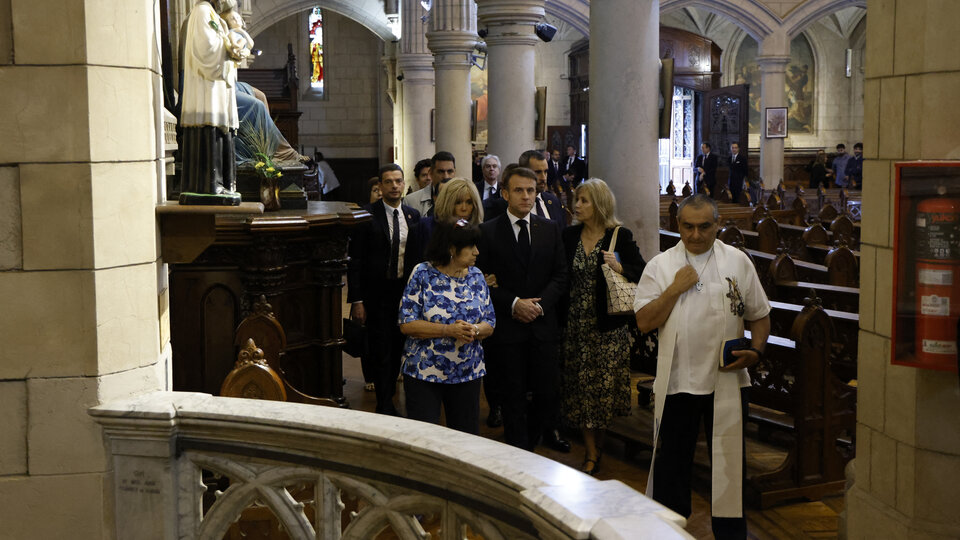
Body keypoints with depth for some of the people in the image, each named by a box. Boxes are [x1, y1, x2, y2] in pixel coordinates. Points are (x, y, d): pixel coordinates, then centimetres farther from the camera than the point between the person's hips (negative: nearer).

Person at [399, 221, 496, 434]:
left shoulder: (476, 276, 6)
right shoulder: (422, 274, -7)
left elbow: (489, 324, 6)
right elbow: (407, 324, -13)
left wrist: (474, 330, -17)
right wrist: (448, 330, -21)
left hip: (468, 373, 4)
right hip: (423, 373, -4)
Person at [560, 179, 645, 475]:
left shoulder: (620, 236, -5)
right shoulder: (570, 235, 6)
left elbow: (642, 272, -5)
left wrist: (620, 267, -21)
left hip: (607, 325, -3)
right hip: (576, 323, 3)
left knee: (604, 389, 2)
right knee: (580, 389, 4)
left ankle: (597, 448, 21)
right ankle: (591, 455, 13)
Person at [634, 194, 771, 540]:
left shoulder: (737, 262, 4)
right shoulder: (660, 266, 2)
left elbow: (760, 316, 9)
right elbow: (644, 322, -5)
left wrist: (755, 350, -7)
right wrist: (675, 288, -14)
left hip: (727, 380, 0)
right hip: (676, 381, 0)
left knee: (730, 462, 8)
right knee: (671, 462, 10)